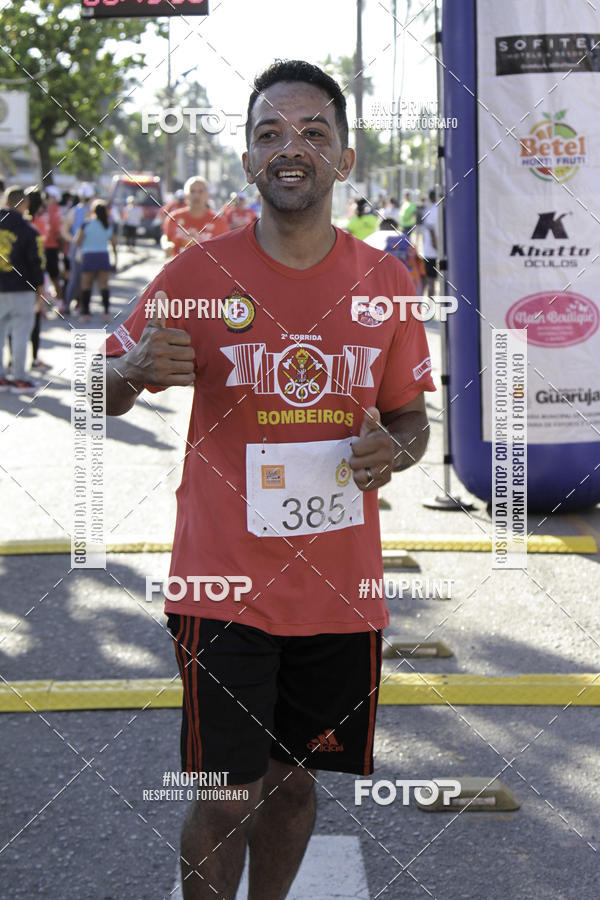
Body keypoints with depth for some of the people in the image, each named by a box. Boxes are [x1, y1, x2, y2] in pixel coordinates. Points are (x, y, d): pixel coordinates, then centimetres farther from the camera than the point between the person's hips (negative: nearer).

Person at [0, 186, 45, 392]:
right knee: (20, 335, 1)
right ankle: (18, 377, 3)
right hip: (21, 291, -4)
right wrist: (40, 290, 4)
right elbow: (37, 263, -5)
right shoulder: (29, 231, -8)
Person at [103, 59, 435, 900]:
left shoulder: (386, 283, 2)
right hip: (225, 585, -3)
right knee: (227, 794, -1)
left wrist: (396, 450, -10)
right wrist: (136, 370, -22)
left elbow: (410, 417, 13)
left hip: (341, 586, 3)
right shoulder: (199, 272, -6)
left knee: (296, 778, 14)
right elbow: (106, 396, 2)